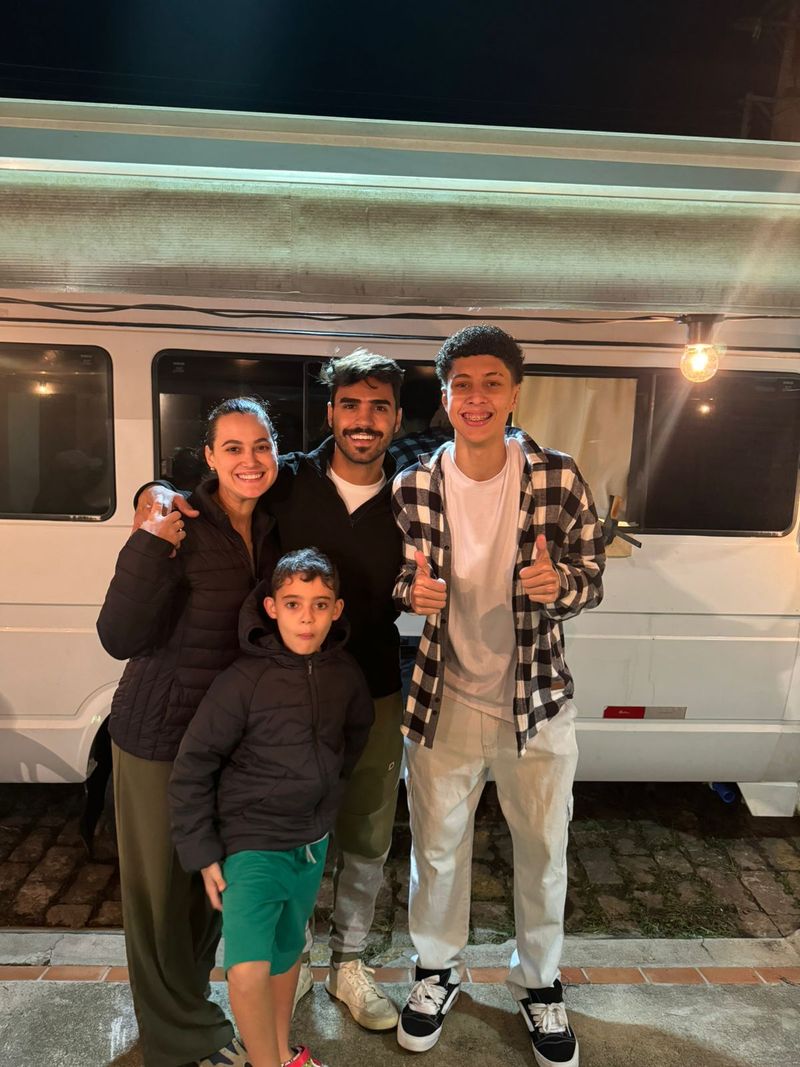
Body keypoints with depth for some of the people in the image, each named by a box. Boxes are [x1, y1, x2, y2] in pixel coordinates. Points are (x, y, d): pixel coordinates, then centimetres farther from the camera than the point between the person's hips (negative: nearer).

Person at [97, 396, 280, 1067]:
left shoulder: (270, 530, -1)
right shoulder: (182, 528, -20)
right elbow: (121, 639, -26)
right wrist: (152, 545, -36)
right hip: (162, 735, -6)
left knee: (216, 878, 23)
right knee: (165, 885, 12)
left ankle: (193, 1008, 49)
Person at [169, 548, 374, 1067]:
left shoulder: (345, 673, -7)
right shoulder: (244, 680, -21)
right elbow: (192, 768, -13)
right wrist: (202, 852, -11)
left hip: (312, 842, 5)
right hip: (252, 843, -4)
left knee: (288, 952, 22)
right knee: (248, 972, -19)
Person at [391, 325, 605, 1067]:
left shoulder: (558, 479, -12)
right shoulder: (411, 487, -9)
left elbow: (593, 579, -4)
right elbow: (396, 581, 3)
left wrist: (559, 582, -27)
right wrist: (411, 592, -21)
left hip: (537, 703, 0)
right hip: (443, 703, 1)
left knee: (543, 853, 18)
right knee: (436, 848, 19)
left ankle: (538, 982, 47)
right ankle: (437, 970, 47)